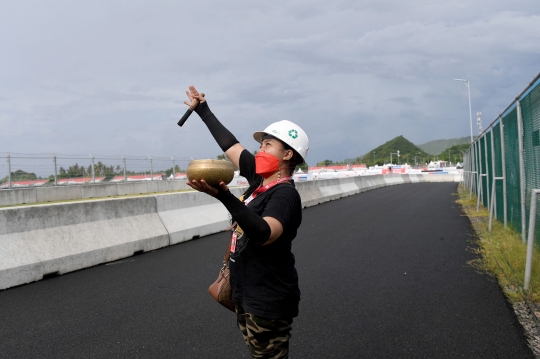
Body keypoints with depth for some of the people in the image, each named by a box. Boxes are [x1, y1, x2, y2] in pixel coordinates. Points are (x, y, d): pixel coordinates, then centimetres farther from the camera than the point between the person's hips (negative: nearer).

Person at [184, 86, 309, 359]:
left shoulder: (285, 194, -18)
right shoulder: (260, 180, 5)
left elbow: (264, 235, -36)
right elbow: (231, 145, 16)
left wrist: (224, 196, -46)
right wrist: (204, 111, 26)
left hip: (268, 303, -8)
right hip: (246, 296, 8)